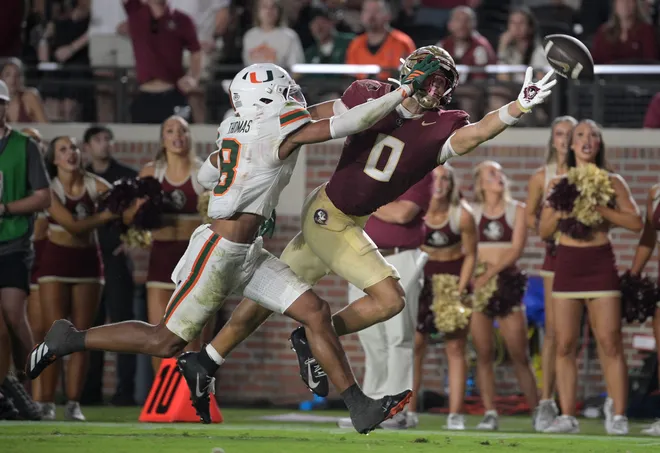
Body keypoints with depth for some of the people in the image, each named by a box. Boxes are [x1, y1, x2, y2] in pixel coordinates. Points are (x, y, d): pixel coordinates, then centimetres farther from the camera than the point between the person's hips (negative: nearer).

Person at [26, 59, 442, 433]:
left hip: (247, 253, 10)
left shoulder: (237, 132, 9)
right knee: (166, 340, 0)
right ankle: (69, 341, 14)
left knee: (316, 312, 2)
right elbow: (348, 123, -19)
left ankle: (360, 409, 2)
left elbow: (205, 176, 23)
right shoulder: (282, 130, -16)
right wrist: (406, 90, -14)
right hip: (220, 252, -10)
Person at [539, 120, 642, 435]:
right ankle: (567, 417, 3)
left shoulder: (611, 182, 5)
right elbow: (544, 231, 12)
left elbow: (636, 222, -3)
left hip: (600, 263, -3)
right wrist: (560, 212, -7)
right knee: (565, 344, 0)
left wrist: (600, 209, -13)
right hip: (566, 264, 3)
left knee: (610, 343, -7)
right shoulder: (559, 183, 12)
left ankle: (618, 417, -6)